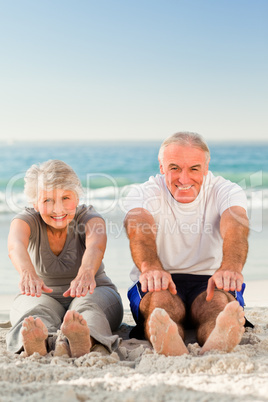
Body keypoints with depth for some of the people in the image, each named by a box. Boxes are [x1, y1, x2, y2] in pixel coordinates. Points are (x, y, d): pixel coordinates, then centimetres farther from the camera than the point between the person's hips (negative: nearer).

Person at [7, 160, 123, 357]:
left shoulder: (88, 217, -11)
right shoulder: (28, 220, -10)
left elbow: (95, 246, -36)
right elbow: (16, 246, -34)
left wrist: (87, 272, -61)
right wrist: (28, 273, -60)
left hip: (92, 292, -1)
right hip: (43, 296, 1)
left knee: (88, 306, -36)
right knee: (37, 310, -34)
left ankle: (84, 340, -69)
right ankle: (37, 342, -67)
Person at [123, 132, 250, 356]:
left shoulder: (226, 191, -2)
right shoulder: (143, 193, -3)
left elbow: (235, 225, -26)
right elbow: (139, 228, -26)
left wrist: (231, 267, -51)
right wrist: (150, 268, -52)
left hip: (209, 281, 0)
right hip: (159, 282, 0)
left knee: (219, 302, -35)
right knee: (160, 300, -36)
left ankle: (214, 349, -68)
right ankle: (173, 351, -67)